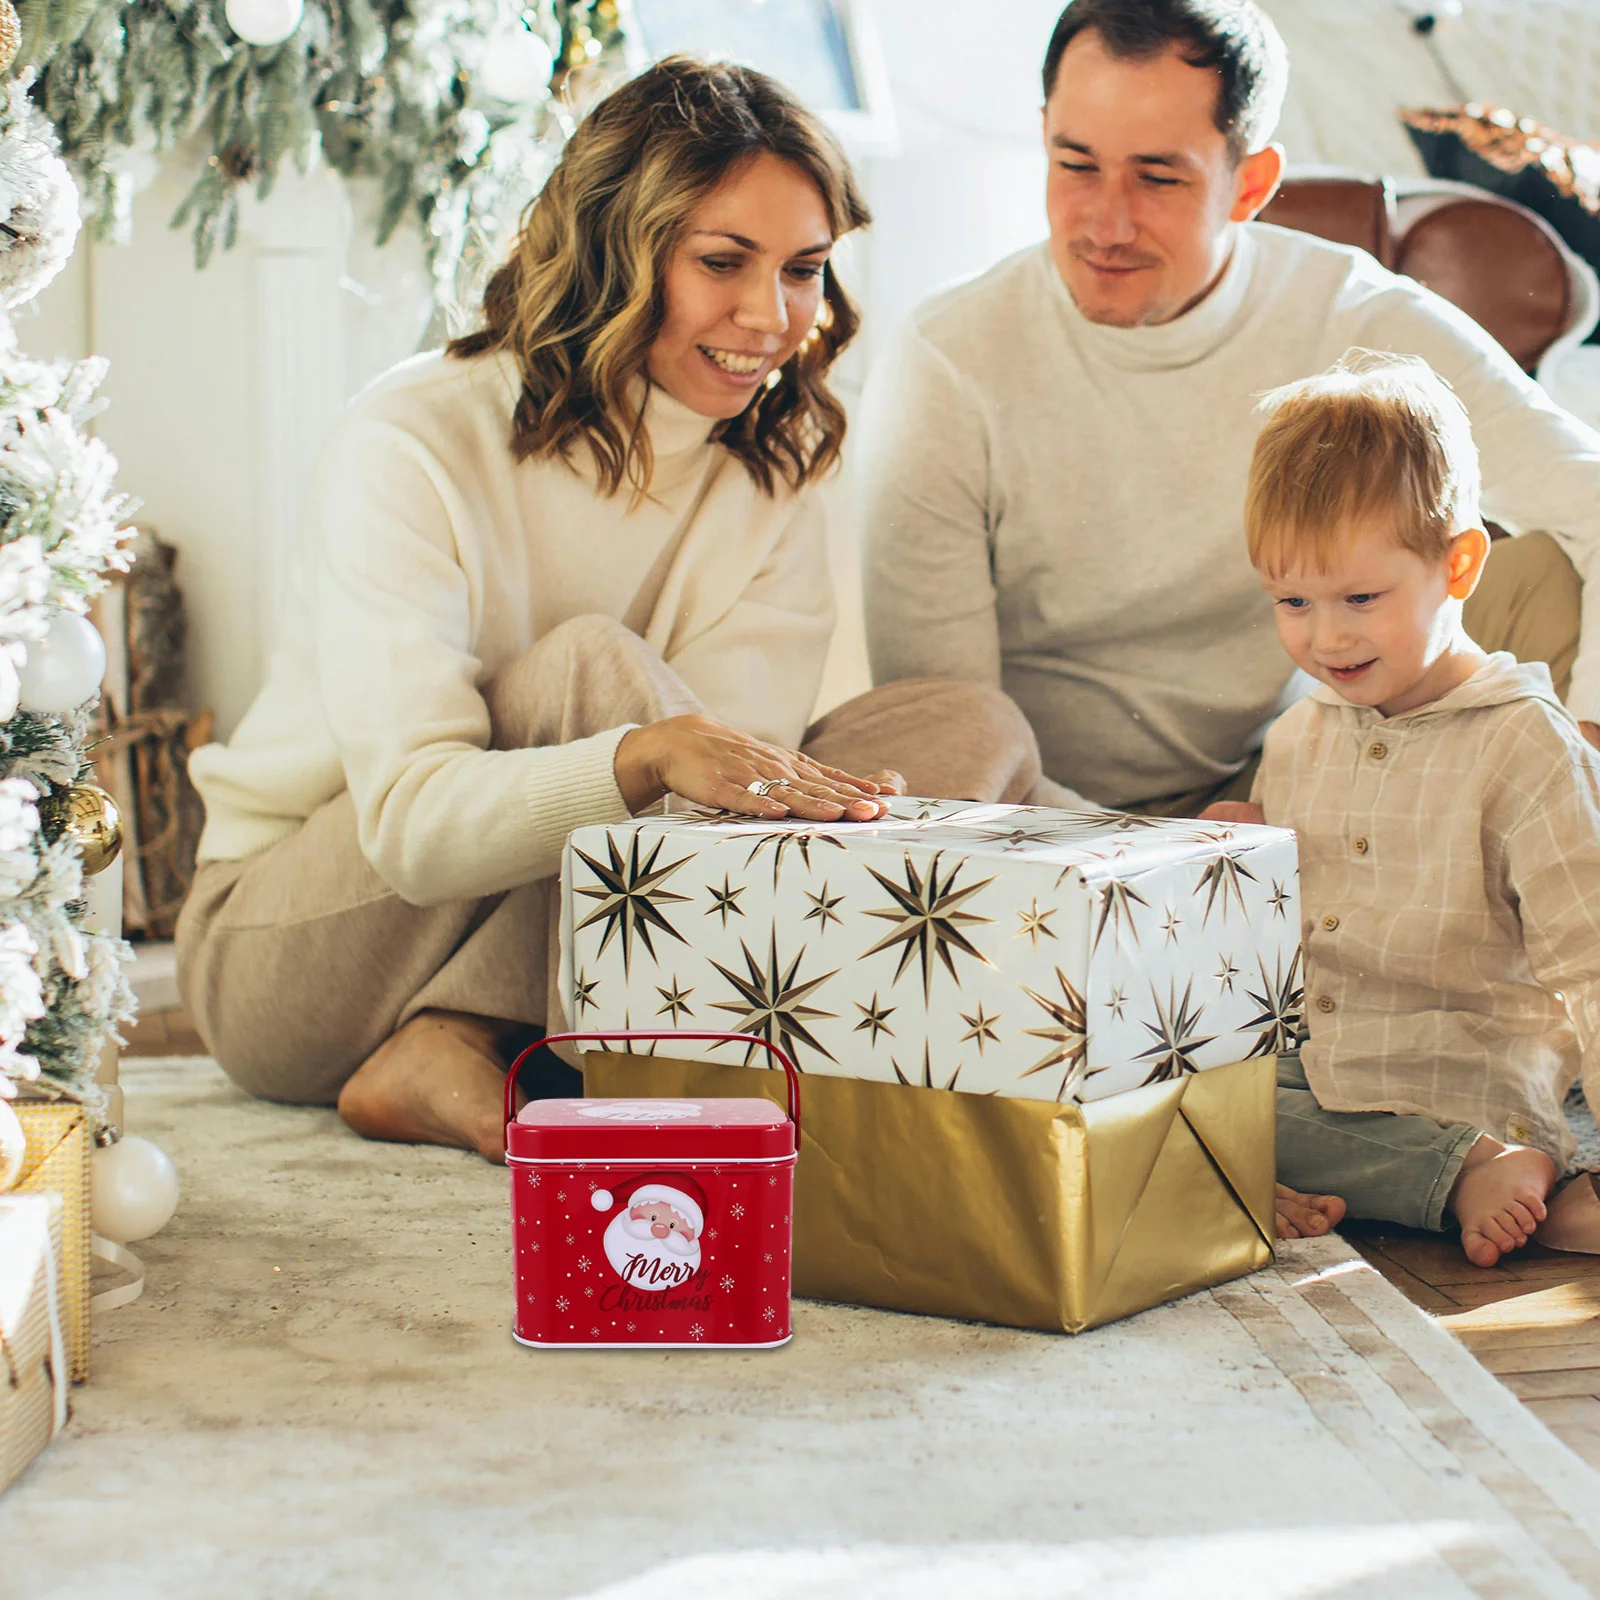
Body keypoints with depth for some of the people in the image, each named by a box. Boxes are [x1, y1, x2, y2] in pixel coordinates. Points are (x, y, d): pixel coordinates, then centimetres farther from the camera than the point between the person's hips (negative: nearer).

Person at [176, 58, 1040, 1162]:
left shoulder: (772, 469, -1)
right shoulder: (413, 445, -18)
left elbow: (739, 755, -14)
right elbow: (410, 821, -29)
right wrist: (649, 753, -47)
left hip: (544, 923, 6)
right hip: (288, 955, -6)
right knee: (593, 665, -31)